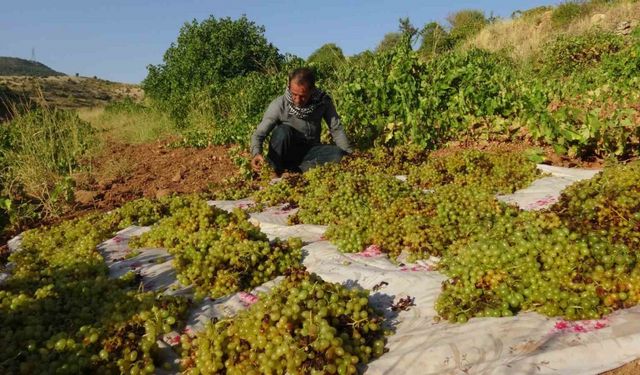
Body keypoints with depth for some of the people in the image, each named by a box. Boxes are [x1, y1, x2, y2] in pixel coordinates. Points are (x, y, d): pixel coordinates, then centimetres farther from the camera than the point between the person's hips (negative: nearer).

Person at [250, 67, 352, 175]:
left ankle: (291, 171, -28)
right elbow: (259, 134, -20)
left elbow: (336, 129, -6)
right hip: (286, 152, -2)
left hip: (310, 152, 2)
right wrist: (256, 153, -40)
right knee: (283, 130, -32)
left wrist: (349, 155, -17)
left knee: (339, 154, -26)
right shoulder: (279, 105, -19)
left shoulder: (323, 101, -13)